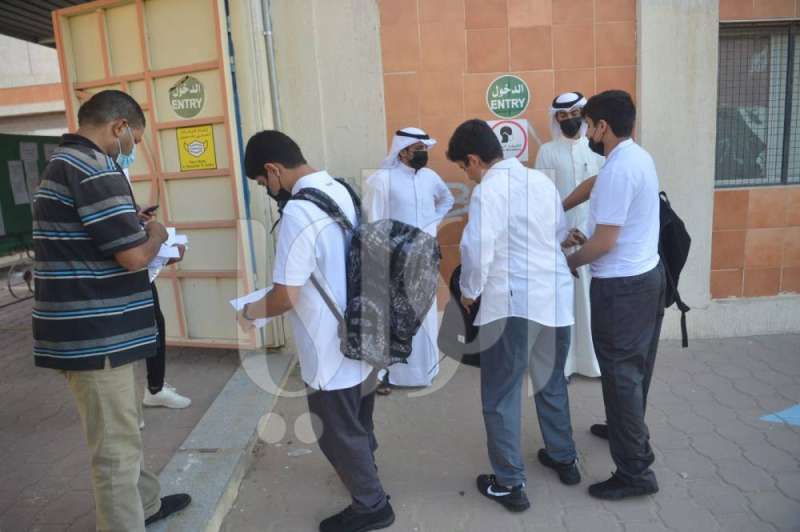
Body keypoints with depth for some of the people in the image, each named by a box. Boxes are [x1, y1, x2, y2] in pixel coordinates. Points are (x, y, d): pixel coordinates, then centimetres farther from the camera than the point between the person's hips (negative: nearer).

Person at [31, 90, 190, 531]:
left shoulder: (64, 162, 16)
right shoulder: (93, 167, -18)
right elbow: (133, 255, -23)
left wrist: (141, 235, 12)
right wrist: (155, 236, -3)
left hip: (87, 329, 11)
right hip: (95, 335, -11)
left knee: (121, 429, 25)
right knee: (116, 446, 3)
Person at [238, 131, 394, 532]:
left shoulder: (298, 212, -25)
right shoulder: (341, 191, 3)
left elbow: (286, 297, -24)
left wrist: (250, 311, -4)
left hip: (333, 352, -9)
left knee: (337, 433, 13)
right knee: (358, 423, 28)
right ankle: (364, 471, 51)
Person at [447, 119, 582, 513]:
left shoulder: (488, 189, -11)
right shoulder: (542, 180, 10)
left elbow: (477, 250, -19)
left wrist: (469, 291, -3)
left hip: (512, 304, -7)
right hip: (556, 298, 8)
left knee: (500, 397, 7)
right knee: (552, 383, 24)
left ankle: (509, 484, 18)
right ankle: (564, 459, 41)